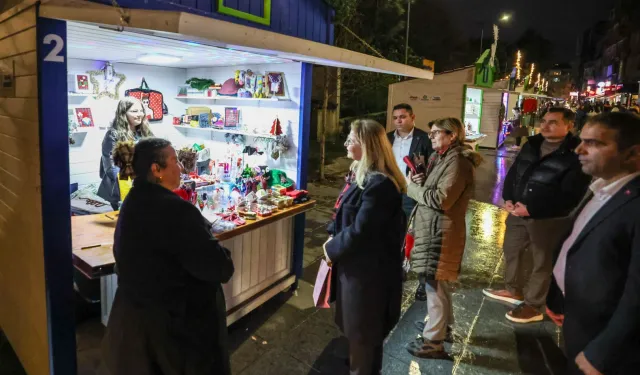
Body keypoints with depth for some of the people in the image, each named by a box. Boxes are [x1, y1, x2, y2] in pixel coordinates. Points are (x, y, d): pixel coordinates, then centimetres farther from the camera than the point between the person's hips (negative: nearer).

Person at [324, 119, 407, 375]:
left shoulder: (379, 184, -27)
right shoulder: (361, 173, 6)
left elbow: (360, 230, -26)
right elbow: (346, 214, 14)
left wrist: (332, 249, -12)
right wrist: (333, 237, 0)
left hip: (367, 268, -10)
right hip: (357, 262, 10)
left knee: (362, 329, 10)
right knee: (354, 323, 25)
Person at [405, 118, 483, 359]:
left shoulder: (457, 162, -17)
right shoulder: (441, 157, 14)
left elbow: (441, 199, -23)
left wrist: (411, 186, -13)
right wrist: (422, 181, -2)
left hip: (441, 231, -10)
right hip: (432, 228, 10)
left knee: (434, 284, -2)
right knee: (437, 282, 22)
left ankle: (433, 341, 10)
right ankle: (442, 323, 40)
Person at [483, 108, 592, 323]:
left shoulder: (576, 155, -16)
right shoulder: (531, 145, 7)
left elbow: (570, 196, -20)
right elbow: (513, 172, 13)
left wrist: (532, 209, -23)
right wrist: (508, 198, -4)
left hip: (548, 219, -7)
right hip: (518, 211, 7)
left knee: (542, 262, 8)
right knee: (511, 251, 20)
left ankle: (534, 306, 24)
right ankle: (513, 290, 41)